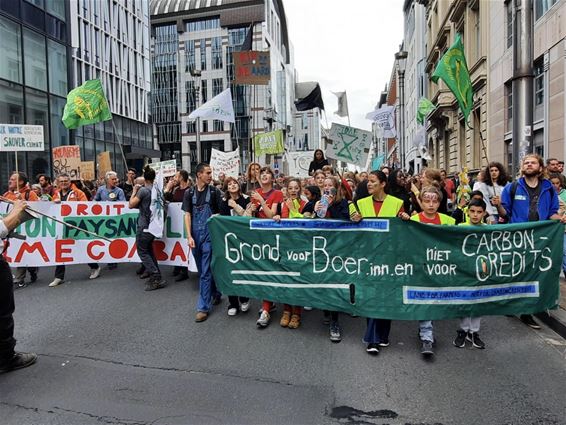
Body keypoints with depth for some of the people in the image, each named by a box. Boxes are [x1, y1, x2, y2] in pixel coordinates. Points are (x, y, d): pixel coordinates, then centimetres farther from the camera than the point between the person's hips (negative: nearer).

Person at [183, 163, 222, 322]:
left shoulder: (214, 192, 0)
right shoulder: (189, 193, 5)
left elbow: (220, 214, 2)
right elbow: (187, 215, 3)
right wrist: (189, 236, -6)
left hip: (210, 235, -3)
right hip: (195, 236, 3)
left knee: (205, 272, -4)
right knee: (202, 270, 14)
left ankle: (203, 307, 2)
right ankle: (215, 294, 34)